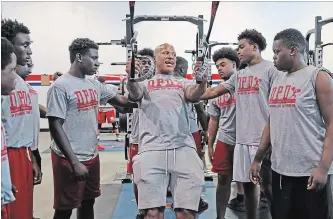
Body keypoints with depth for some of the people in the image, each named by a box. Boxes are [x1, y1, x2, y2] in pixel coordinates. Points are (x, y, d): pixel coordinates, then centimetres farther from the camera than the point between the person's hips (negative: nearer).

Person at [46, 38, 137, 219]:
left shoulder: (94, 84, 7)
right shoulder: (61, 86, -14)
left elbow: (120, 100, 17)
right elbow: (55, 127, -17)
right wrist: (74, 161, -20)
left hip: (92, 156, 7)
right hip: (69, 159, -7)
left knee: (88, 202, 19)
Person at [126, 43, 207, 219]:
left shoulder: (183, 83, 22)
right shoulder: (144, 83, 18)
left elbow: (194, 95, 0)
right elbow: (134, 94, -5)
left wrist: (202, 83, -23)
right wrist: (131, 79, -28)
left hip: (184, 148, 2)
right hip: (152, 149, -1)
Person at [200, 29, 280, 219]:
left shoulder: (271, 69, -3)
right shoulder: (239, 75, 16)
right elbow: (213, 92, 18)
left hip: (264, 139, -7)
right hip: (242, 139, 7)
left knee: (269, 186, -1)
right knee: (248, 184, 13)